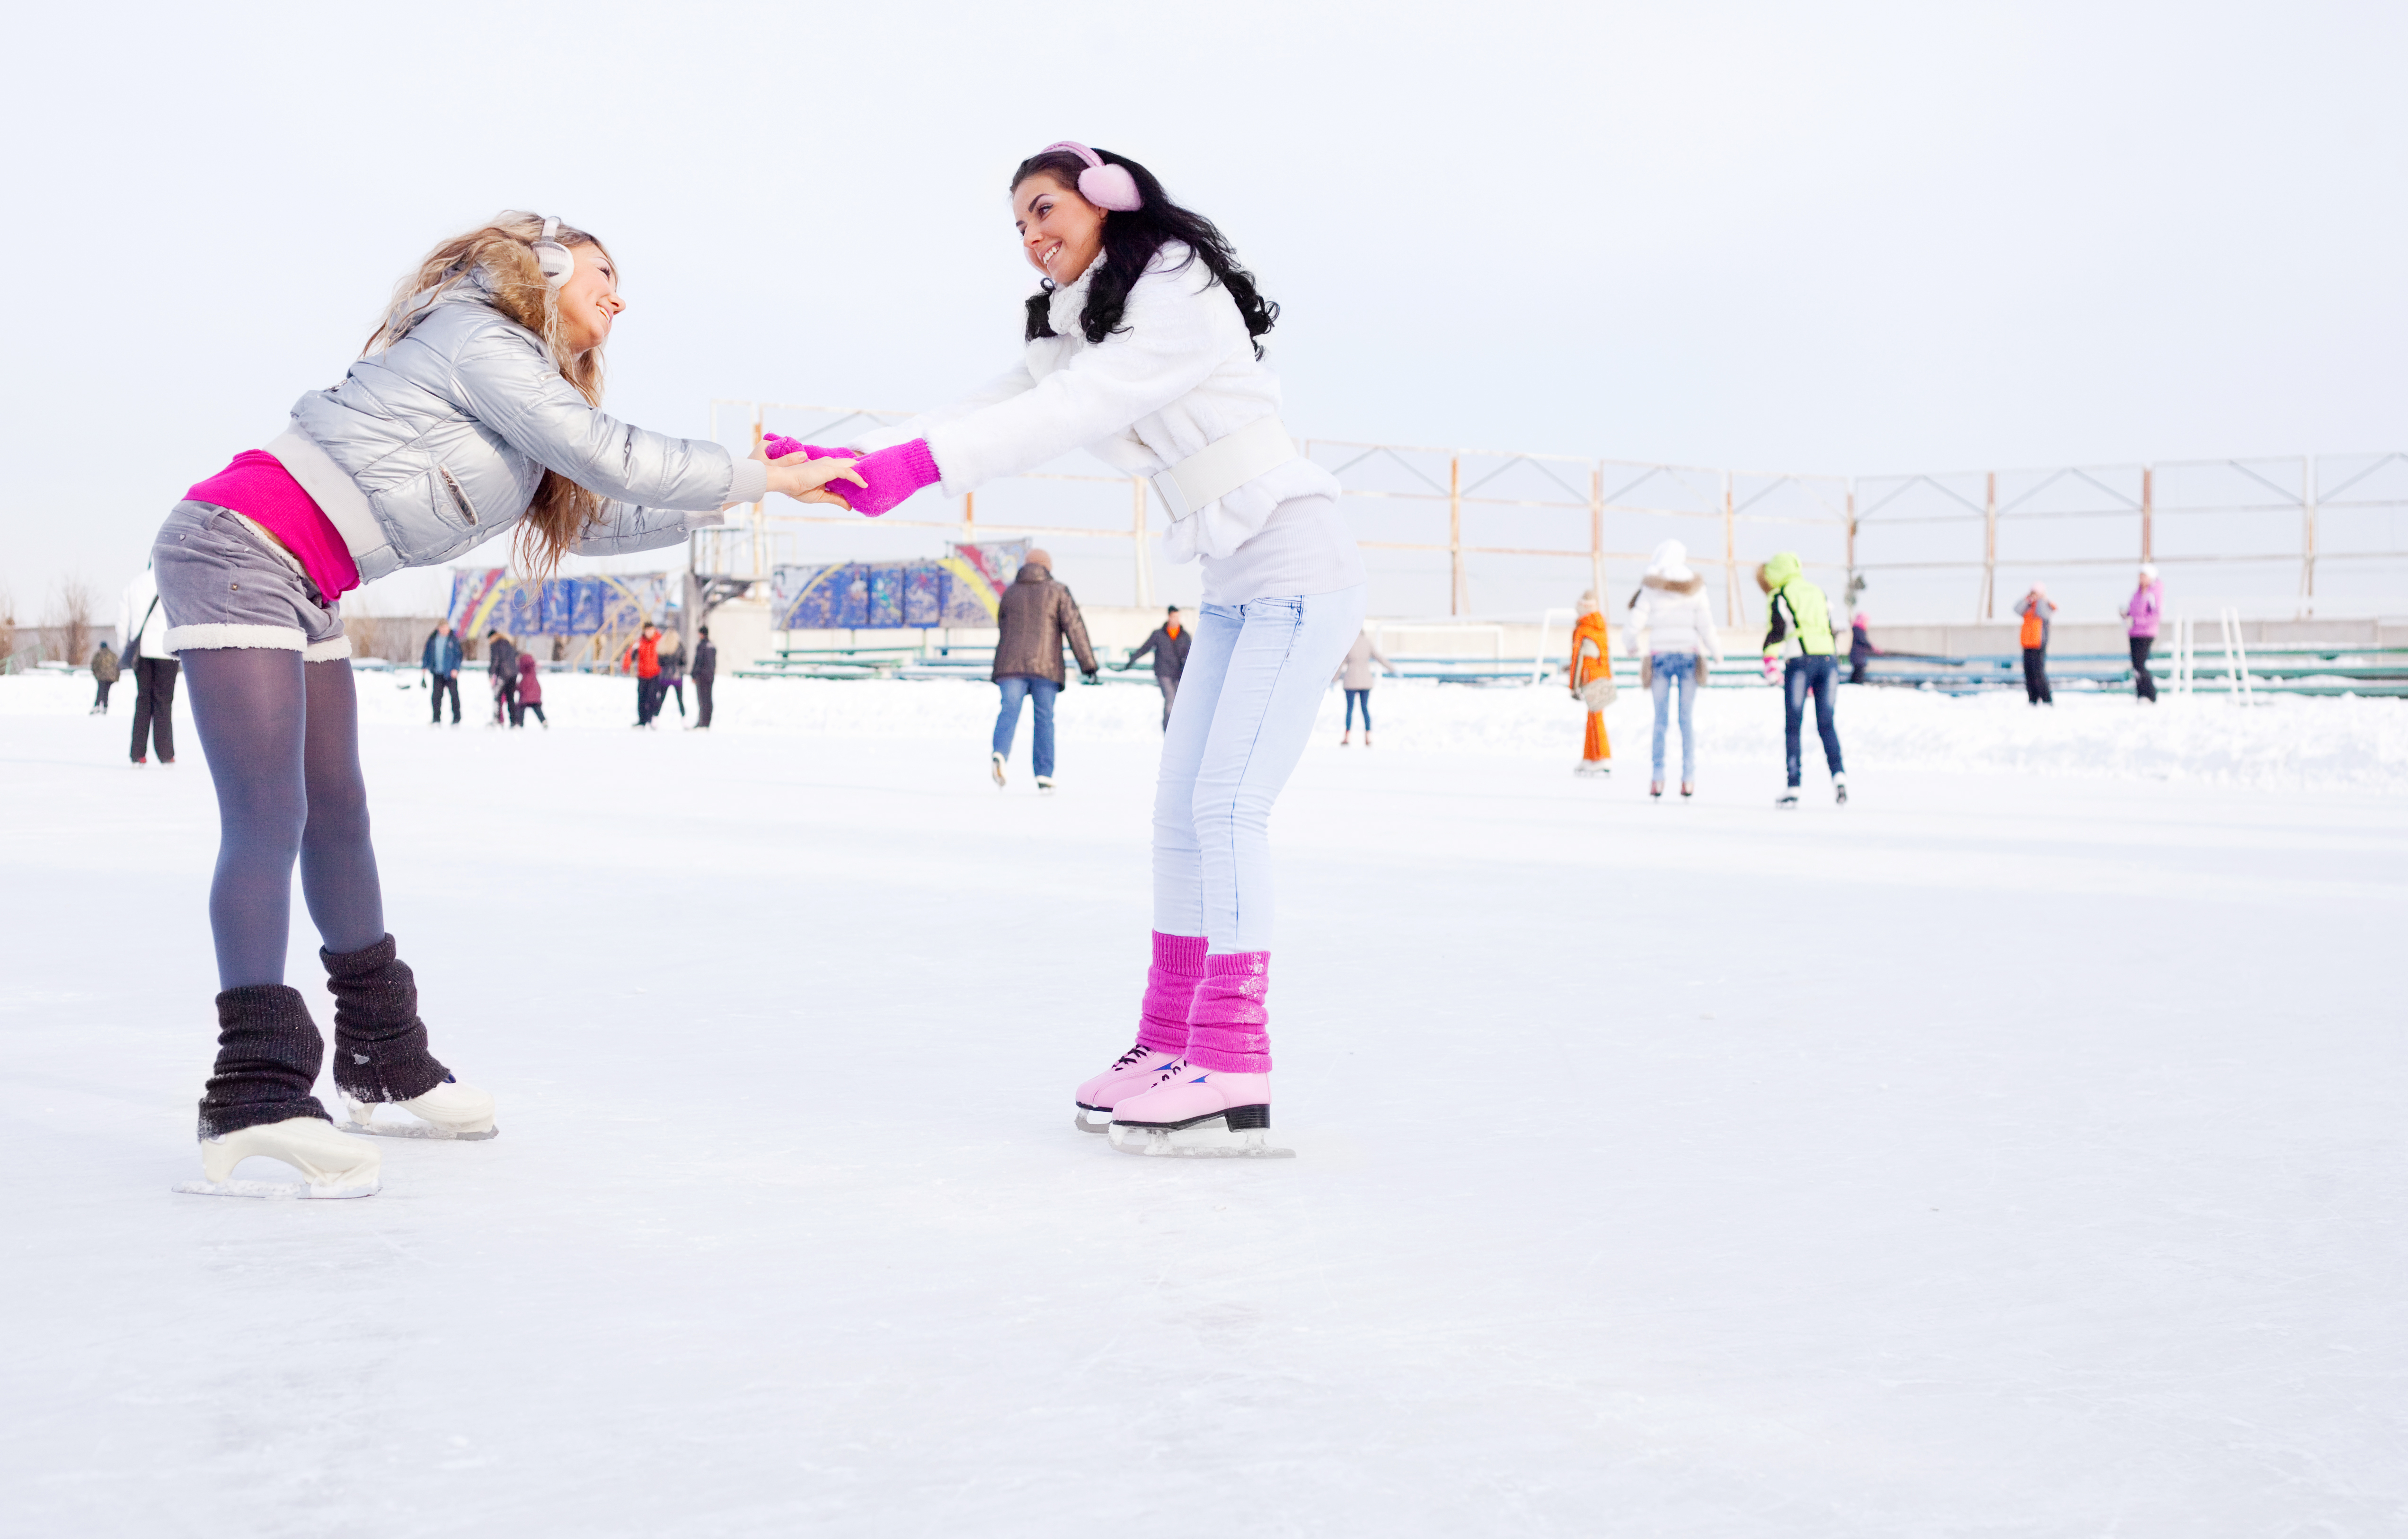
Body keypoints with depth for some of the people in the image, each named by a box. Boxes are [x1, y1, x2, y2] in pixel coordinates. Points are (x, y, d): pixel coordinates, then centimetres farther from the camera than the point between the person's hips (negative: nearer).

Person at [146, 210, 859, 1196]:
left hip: (303, 589, 10)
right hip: (237, 552, -10)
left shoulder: (525, 396, 18)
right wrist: (769, 478, -11)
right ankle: (257, 1097, -23)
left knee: (337, 814, 14)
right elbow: (608, 456, -18)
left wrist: (728, 498, 13)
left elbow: (591, 522, 18)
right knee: (268, 819, -18)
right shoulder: (478, 341, -10)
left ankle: (383, 1062, 25)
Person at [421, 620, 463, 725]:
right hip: (437, 673, 3)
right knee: (436, 696, 2)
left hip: (450, 673, -3)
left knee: (454, 695, -1)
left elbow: (458, 655, -2)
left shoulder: (453, 639, -2)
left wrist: (456, 669, -11)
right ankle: (437, 719, 8)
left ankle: (456, 720, 6)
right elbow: (428, 653, 15)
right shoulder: (433, 639, 6)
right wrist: (424, 666, 11)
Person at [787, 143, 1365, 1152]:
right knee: (1180, 812, 6)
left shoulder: (1182, 299, -15)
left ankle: (1234, 1076, -16)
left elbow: (1069, 410, -27)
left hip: (1300, 568, -9)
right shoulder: (1073, 329, 13)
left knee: (1226, 805, -16)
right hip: (1233, 587, 9)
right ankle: (1171, 1045, 11)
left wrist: (913, 466, -34)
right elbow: (994, 411, 3)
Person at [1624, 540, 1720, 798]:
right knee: (1688, 719, 4)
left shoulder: (1651, 588, 0)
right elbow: (1705, 624, -1)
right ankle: (1688, 779, 1)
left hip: (1660, 654, 0)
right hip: (1688, 654, 0)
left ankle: (1657, 778, -4)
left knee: (1660, 720, 3)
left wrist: (1631, 643, 16)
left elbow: (1635, 620, -4)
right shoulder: (1695, 587, 2)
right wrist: (1715, 650, 15)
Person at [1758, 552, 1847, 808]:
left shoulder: (1779, 595, 6)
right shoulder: (1819, 593, 23)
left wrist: (1769, 660, -11)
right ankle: (1839, 775, -14)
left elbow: (1777, 629, -9)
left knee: (1792, 727, 2)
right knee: (1828, 725, 7)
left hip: (1800, 660, -4)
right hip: (1829, 659, 4)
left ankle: (1793, 789, 0)